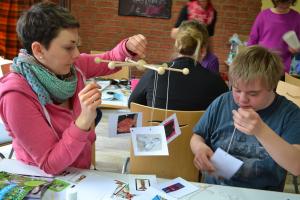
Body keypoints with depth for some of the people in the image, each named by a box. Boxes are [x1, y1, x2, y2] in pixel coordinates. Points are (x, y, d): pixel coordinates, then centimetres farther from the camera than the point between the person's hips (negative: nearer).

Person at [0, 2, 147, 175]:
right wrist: (84, 121, -36)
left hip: (81, 172, 5)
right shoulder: (17, 95, -24)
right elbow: (50, 165, -23)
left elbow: (109, 60, 11)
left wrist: (128, 47, -11)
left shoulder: (71, 66, -6)